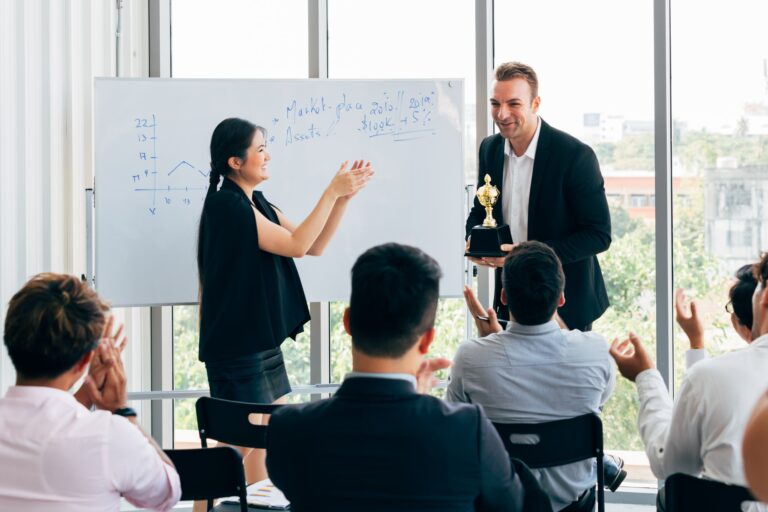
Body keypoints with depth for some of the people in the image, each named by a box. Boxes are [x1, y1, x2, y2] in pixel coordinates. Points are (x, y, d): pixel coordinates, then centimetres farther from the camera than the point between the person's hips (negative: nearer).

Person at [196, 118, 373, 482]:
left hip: (263, 342, 9)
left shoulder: (256, 203, 13)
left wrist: (344, 196, 1)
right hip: (238, 346, -9)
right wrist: (331, 192, -16)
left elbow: (314, 247, 11)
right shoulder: (225, 203, -15)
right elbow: (296, 245, -19)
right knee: (250, 449, -6)